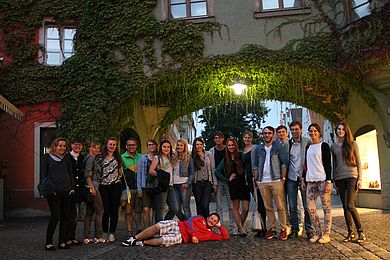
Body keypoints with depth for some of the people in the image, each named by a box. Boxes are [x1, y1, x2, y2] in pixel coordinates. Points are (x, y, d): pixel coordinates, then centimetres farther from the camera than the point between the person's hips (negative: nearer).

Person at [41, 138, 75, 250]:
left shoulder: (67, 158, 13)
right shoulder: (47, 157, 2)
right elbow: (43, 174, 0)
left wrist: (73, 187, 7)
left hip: (67, 191, 4)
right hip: (53, 192, -4)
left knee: (66, 217, 5)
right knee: (55, 217, -7)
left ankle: (62, 242, 14)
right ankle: (48, 243, 6)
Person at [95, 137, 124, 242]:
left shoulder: (118, 158, 12)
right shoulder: (100, 158, 4)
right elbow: (96, 171, 5)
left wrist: (117, 179, 7)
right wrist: (101, 179, 1)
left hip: (116, 186, 2)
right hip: (104, 186, -2)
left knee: (114, 210, 0)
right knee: (106, 209, -4)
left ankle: (112, 233, 7)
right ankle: (104, 232, 11)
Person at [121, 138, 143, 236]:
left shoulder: (141, 157, 14)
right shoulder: (122, 157, 4)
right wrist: (121, 188, -4)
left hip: (139, 187, 3)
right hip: (128, 188, -2)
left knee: (139, 210, 4)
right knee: (128, 211, 1)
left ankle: (139, 230, 9)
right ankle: (129, 231, 6)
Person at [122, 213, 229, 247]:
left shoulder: (210, 233, 16)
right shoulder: (200, 218, 16)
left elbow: (226, 237, 11)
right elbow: (189, 221, 1)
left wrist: (220, 225, 10)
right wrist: (193, 234, -12)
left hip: (180, 237, -1)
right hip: (177, 226, 1)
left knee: (163, 241, -33)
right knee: (157, 226, -27)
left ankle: (142, 242, -14)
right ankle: (134, 238, -12)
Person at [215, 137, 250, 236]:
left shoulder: (241, 157, 3)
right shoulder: (225, 160, 9)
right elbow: (217, 171, 10)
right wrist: (227, 179, 2)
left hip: (244, 184, -1)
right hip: (233, 185, 2)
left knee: (246, 209, -4)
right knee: (236, 207, 4)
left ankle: (240, 226, 17)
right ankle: (240, 228, 11)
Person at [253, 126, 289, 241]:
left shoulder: (278, 147, 2)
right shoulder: (258, 149, 13)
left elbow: (284, 163, -1)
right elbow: (255, 165, 15)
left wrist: (283, 178, -8)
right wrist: (256, 179, 7)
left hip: (276, 180, -4)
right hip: (262, 182, 4)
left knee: (280, 207, -2)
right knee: (268, 207, 8)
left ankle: (283, 229, 5)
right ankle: (272, 228, 16)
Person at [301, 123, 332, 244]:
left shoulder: (324, 146, 0)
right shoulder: (308, 147, 16)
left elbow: (328, 164, -5)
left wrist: (328, 181, -12)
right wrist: (303, 179, 12)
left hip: (322, 180, -5)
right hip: (310, 181, 5)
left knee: (326, 208, 0)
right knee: (311, 208, 2)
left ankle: (326, 234, 8)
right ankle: (318, 233, 14)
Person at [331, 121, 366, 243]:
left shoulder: (352, 144, 3)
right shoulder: (333, 146, 12)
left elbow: (358, 162, 1)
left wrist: (359, 178, -7)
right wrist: (334, 180, 10)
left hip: (351, 177, -4)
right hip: (339, 178, 4)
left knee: (350, 205, -14)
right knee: (345, 206, 4)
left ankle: (361, 232, -2)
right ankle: (350, 233, 10)